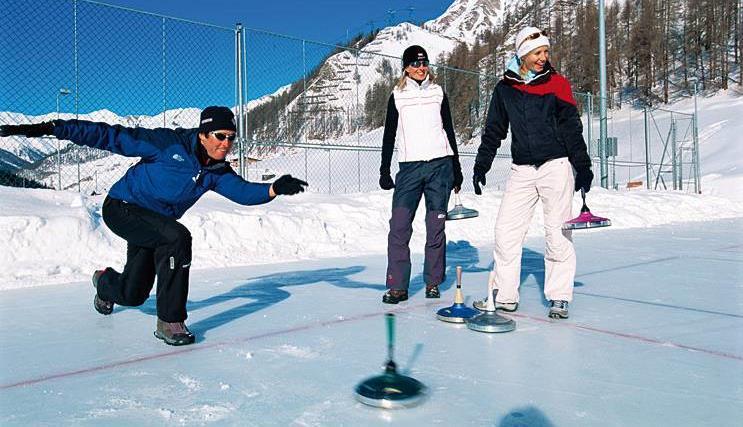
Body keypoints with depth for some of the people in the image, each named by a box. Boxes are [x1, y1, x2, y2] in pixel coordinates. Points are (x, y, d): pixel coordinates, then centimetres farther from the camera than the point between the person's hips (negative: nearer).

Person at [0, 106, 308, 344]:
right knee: (177, 237, -32)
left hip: (154, 223, 6)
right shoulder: (169, 143, -22)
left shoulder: (217, 172, -5)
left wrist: (274, 189, -37)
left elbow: (243, 192, -18)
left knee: (133, 294, 11)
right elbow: (114, 137, -21)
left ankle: (105, 283, 52)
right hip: (121, 207, -6)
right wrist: (51, 129, -25)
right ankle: (169, 322, -20)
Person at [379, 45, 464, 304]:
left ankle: (433, 282, 15)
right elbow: (389, 136, 10)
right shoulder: (397, 96, 9)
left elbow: (449, 131, 14)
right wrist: (384, 171, 3)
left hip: (440, 165, 1)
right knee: (399, 226, -10)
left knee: (436, 226, 2)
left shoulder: (438, 93, 12)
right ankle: (397, 286, -2)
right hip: (409, 167, 0)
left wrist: (456, 169, 11)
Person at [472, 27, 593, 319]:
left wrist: (582, 166, -7)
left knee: (557, 234, 0)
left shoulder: (557, 83, 2)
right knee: (506, 230, -2)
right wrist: (481, 166, 7)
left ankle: (558, 297, 14)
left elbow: (572, 128, 0)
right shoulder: (505, 88, 8)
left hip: (556, 166, -2)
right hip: (522, 169, 3)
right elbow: (493, 131, 12)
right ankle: (505, 296, 10)